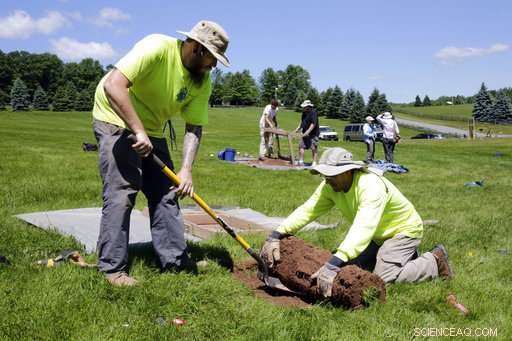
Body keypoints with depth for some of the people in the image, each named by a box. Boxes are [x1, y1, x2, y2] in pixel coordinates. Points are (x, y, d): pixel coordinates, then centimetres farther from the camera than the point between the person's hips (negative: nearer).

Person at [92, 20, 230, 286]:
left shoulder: (202, 82, -7)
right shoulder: (156, 48, -27)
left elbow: (194, 128, -7)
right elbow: (113, 85, -35)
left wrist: (186, 170, -20)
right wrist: (138, 132, -35)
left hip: (151, 130, 7)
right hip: (116, 119, -7)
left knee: (166, 192, 4)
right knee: (121, 192, -13)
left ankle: (175, 260, 11)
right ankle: (112, 267, -3)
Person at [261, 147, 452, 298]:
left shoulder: (371, 186, -38)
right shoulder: (331, 186, -14)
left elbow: (363, 229, -50)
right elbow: (307, 210, -20)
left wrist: (333, 266, -61)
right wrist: (276, 236, -35)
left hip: (403, 230, -8)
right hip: (379, 235, 8)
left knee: (384, 277, -21)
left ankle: (434, 261, 3)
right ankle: (406, 257, 23)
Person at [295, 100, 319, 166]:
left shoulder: (313, 113, -16)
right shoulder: (304, 113, 11)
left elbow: (313, 124, -22)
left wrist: (307, 132, -28)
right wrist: (298, 128, 14)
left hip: (313, 134, -8)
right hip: (305, 134, 8)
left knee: (313, 149, -3)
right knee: (301, 146, 3)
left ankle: (314, 162, 4)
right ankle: (301, 161, 7)